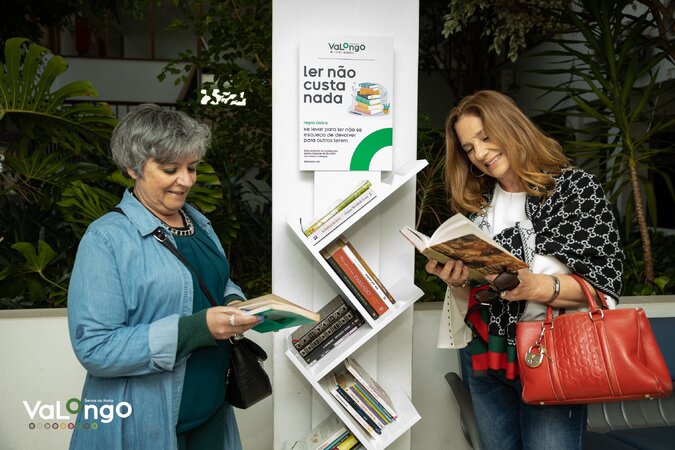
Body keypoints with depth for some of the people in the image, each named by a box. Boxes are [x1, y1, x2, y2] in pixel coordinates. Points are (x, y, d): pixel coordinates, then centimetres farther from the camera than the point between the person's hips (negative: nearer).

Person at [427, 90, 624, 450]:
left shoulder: (576, 187, -4)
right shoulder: (475, 205, 7)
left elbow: (605, 284, -9)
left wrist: (535, 285, -26)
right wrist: (456, 282, -12)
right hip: (487, 358, 4)